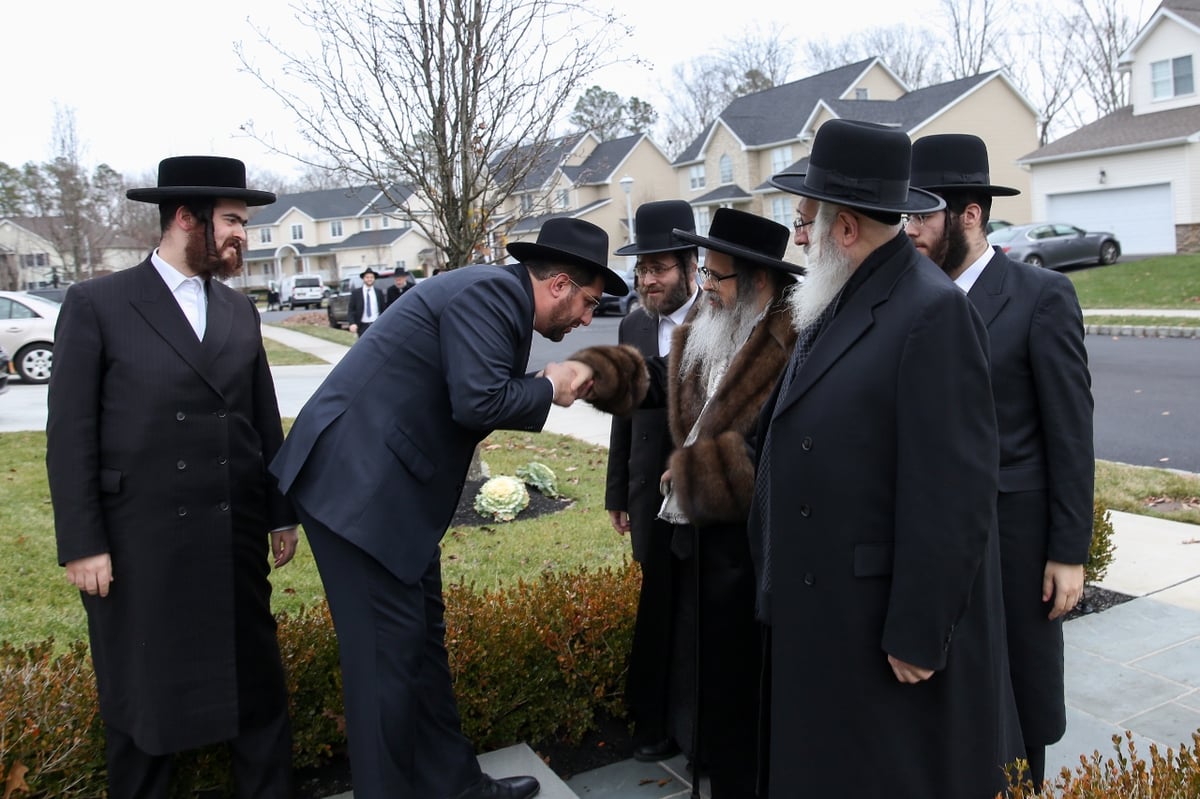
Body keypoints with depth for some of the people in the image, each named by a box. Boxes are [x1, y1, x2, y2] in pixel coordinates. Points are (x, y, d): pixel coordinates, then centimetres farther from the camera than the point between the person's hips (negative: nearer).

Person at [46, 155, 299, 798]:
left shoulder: (240, 310, 9)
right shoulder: (97, 304, -5)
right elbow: (70, 433, -6)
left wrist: (282, 514, 11)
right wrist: (82, 544, -9)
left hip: (236, 537, 4)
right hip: (138, 543, -4)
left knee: (256, 681, 14)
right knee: (140, 693, 13)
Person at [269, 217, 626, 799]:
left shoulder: (498, 296, 14)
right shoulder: (488, 292, -15)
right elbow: (478, 402, -25)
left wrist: (546, 390, 8)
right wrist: (549, 388, -9)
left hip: (389, 487, 10)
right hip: (357, 484, -10)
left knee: (423, 636, 16)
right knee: (388, 648, -1)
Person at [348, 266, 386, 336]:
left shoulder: (379, 292, 7)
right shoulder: (355, 293, 1)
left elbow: (383, 308, 9)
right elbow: (351, 310, -1)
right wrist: (352, 323, -15)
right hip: (363, 326, -1)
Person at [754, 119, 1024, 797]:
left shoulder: (935, 312, -19)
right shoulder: (839, 302, 8)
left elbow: (952, 493, -22)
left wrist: (919, 634, -18)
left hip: (892, 618, -8)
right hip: (827, 613, 8)